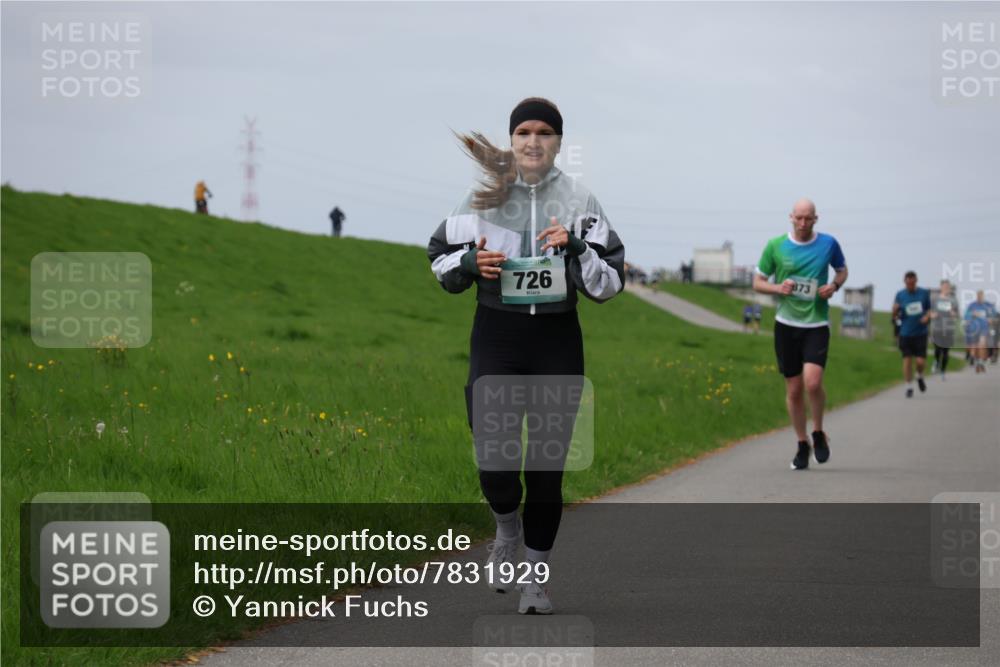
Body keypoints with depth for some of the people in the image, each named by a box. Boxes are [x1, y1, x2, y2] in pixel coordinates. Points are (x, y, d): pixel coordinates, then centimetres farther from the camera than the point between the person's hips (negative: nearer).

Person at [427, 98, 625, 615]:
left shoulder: (579, 202, 0)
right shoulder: (484, 197, 1)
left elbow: (609, 285, 0)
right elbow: (440, 258, 12)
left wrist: (575, 248, -16)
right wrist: (470, 264, -8)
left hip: (557, 342, 0)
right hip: (495, 338, 0)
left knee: (547, 466, 2)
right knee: (494, 463, -10)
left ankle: (534, 576, 18)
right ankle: (508, 529, 24)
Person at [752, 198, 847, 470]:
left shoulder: (828, 244, 0)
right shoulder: (775, 246, -1)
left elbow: (842, 270, 18)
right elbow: (758, 282, 7)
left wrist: (834, 286, -3)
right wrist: (778, 288, -14)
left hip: (817, 324, -1)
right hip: (786, 324, 1)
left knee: (812, 382, -18)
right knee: (793, 390, 5)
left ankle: (818, 433, 7)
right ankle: (802, 445, 21)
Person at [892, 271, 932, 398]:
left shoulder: (924, 293, 1)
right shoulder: (900, 295, 3)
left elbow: (931, 309, 11)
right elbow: (894, 316, 7)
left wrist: (927, 316, -10)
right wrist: (895, 311, -16)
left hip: (921, 333, -1)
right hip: (905, 334, 1)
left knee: (921, 361, -8)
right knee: (907, 359, -2)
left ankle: (920, 377, 25)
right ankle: (909, 387, 12)